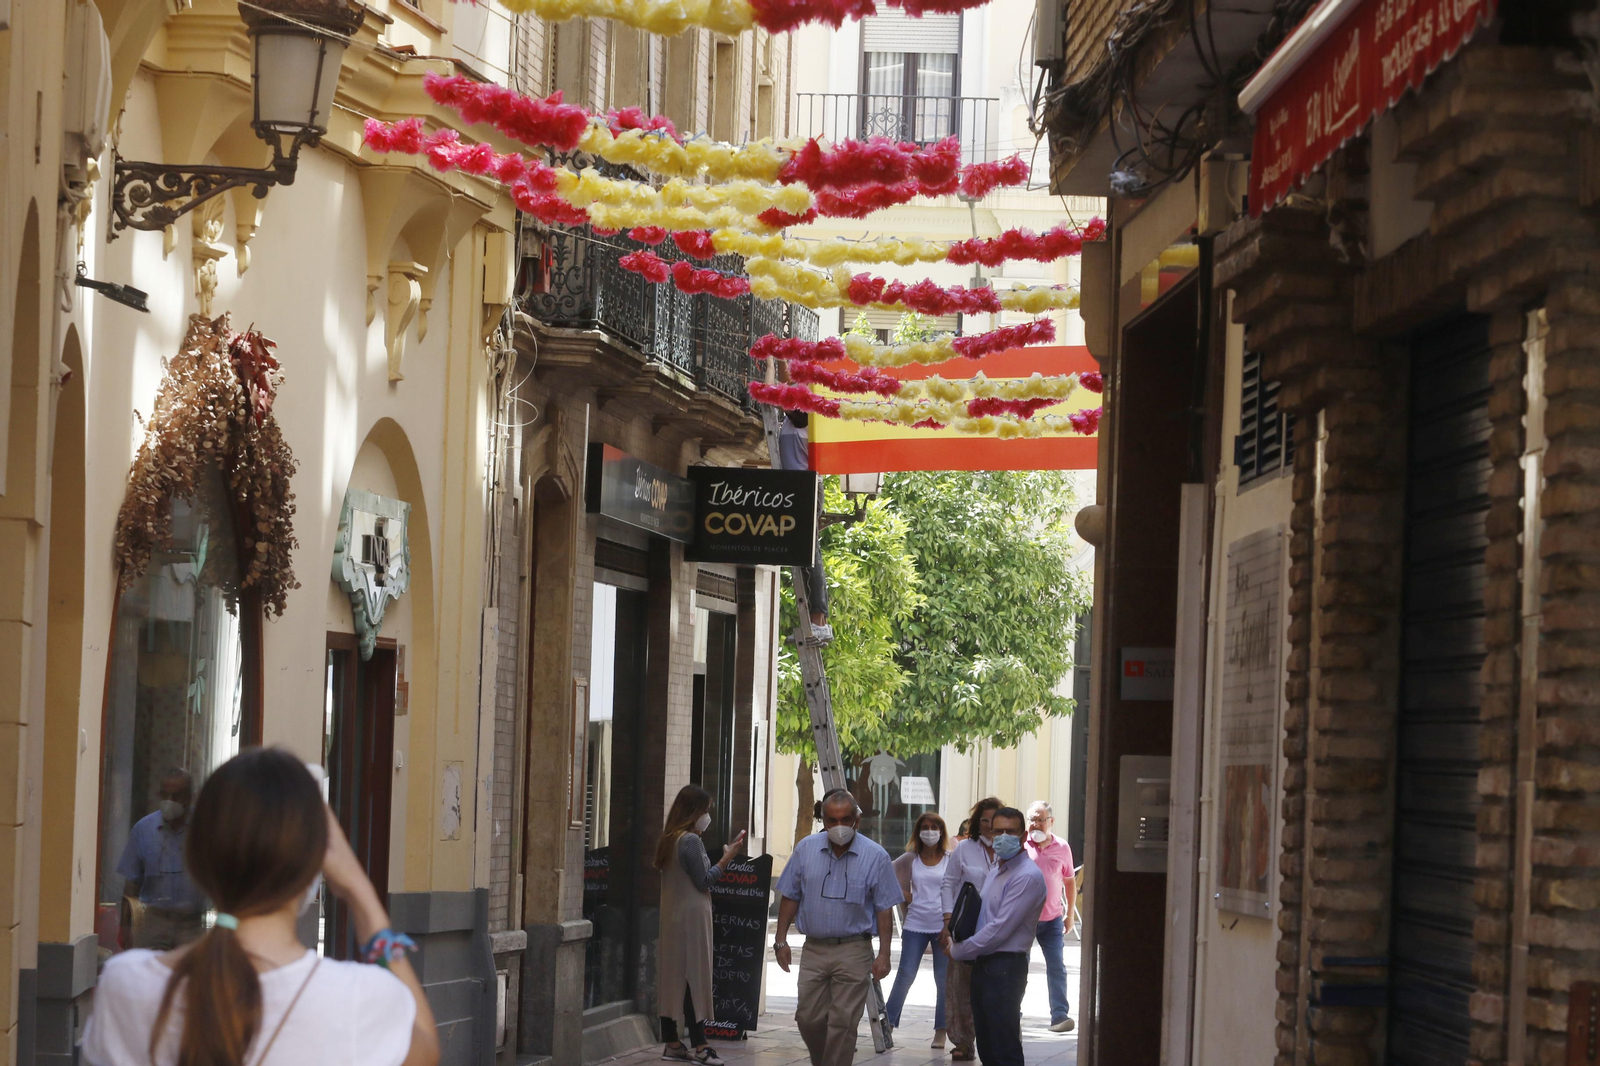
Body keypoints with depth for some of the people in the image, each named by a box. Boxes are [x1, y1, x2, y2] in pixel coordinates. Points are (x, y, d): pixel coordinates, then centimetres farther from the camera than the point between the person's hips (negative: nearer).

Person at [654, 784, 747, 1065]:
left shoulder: (668, 840, 12)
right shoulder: (691, 841, -14)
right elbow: (703, 881, -13)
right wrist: (727, 858, -9)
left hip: (672, 916, 9)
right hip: (692, 916, -9)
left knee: (673, 978, 9)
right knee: (694, 977, -7)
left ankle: (672, 1042, 11)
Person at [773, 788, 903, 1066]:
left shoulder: (875, 857, -4)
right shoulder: (806, 849, 3)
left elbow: (884, 910, -3)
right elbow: (790, 897, 9)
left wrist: (883, 955, -7)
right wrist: (781, 940, 5)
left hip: (854, 952, -3)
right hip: (814, 948, 3)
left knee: (842, 1023, -3)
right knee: (808, 1019, 5)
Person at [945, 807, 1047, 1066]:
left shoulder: (1027, 876, -16)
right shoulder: (997, 868, 15)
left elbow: (1000, 929, -19)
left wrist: (959, 951, -9)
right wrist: (957, 941, 6)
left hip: (1005, 968, -9)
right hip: (983, 965, 9)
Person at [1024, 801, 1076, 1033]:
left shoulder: (1062, 848, 3)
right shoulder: (1020, 844, -3)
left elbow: (1069, 881, 13)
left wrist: (1069, 913, 12)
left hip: (1052, 918, 1)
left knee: (1057, 967, -6)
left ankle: (1060, 1016, -8)